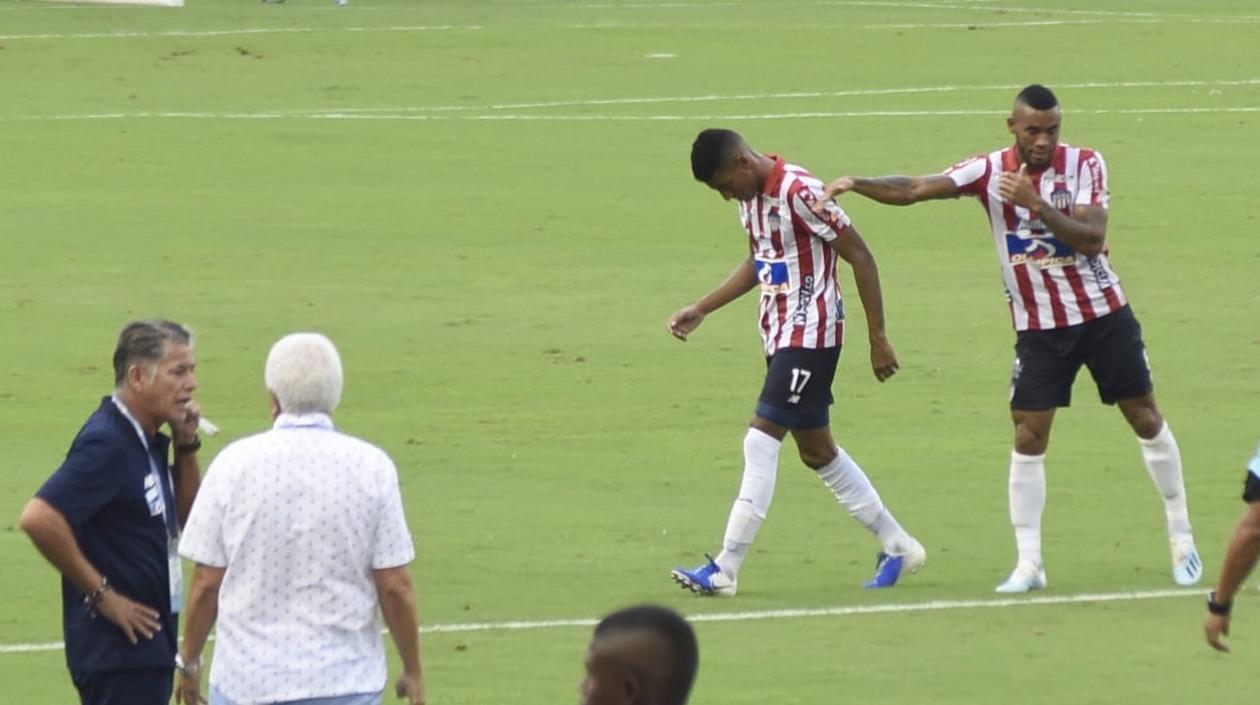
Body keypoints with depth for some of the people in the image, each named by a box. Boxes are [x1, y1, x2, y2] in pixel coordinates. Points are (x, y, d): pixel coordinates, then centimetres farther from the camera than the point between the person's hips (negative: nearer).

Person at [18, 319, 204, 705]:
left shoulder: (145, 442, 10)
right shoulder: (106, 444, -18)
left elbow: (186, 516, 21)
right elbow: (39, 518, -28)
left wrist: (186, 446, 5)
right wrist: (101, 594, -20)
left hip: (147, 648, 10)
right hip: (118, 650, -10)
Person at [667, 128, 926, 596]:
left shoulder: (800, 193, -21)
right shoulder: (751, 197, 7)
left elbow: (861, 258, -16)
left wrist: (878, 340, -13)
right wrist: (701, 310, 17)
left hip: (810, 334, -10)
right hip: (780, 335, 10)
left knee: (761, 440, -13)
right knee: (816, 449, 15)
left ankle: (725, 570, -12)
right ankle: (898, 547, 26)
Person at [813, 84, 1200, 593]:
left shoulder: (1084, 165, -9)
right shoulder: (989, 171, -8)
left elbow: (1092, 239, -21)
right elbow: (913, 190, -17)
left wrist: (1035, 204, -32)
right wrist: (856, 184, -33)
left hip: (1104, 314, 0)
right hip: (1038, 326, 0)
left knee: (1146, 419, 6)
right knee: (1028, 437, -6)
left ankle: (1181, 540, 22)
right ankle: (1028, 564, 0)